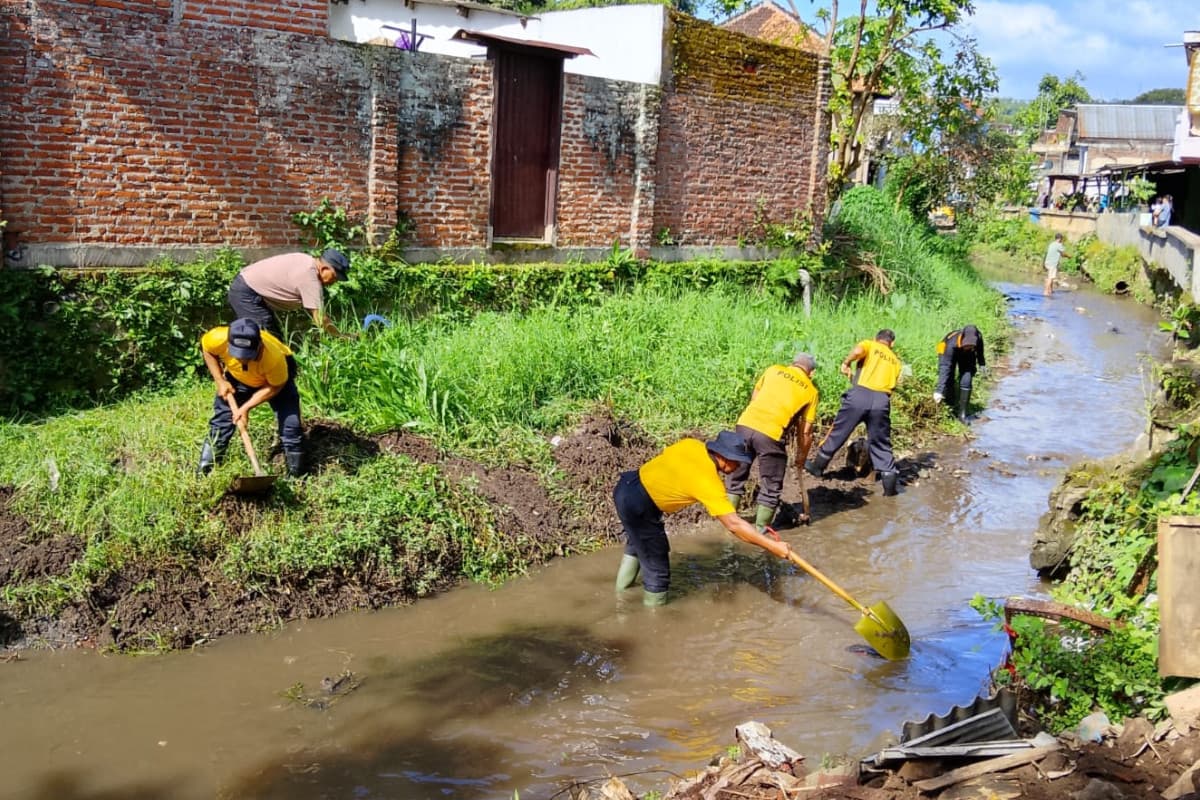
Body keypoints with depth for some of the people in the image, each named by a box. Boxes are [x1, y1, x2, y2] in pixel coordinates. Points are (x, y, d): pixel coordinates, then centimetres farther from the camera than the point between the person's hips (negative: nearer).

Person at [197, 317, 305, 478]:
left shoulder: (274, 358, -44)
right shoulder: (219, 338, -38)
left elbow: (275, 387, -22)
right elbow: (206, 349, -11)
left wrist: (246, 407, -26)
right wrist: (220, 381, -16)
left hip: (276, 378, -2)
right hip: (237, 377, 2)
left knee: (290, 424, -10)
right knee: (221, 419, 0)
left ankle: (295, 475, 5)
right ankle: (203, 471, 13)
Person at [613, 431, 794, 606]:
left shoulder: (691, 444, -1)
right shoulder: (709, 483, -21)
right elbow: (734, 525, -24)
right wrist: (772, 546, -22)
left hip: (627, 485, 10)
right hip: (638, 506, -10)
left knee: (637, 540, 36)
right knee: (657, 571, 3)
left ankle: (624, 584, 54)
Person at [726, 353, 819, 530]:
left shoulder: (774, 369, 18)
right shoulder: (811, 391, 11)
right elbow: (805, 431, 11)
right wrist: (802, 456, 25)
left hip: (745, 424, 3)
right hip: (771, 434, -3)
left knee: (736, 475, 22)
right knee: (771, 487, 14)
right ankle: (760, 529, 19)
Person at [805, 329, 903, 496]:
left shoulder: (869, 344, 14)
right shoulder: (895, 360, 26)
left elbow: (858, 351, -10)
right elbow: (893, 384, 17)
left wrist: (846, 363, 7)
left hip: (860, 395, -2)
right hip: (882, 400, 2)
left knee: (838, 432, 12)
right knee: (881, 443, 13)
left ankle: (818, 466, 25)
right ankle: (889, 480, 9)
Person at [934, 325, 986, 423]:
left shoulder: (978, 337, -33)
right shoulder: (952, 344, -44)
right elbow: (945, 368, -47)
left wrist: (981, 362, 11)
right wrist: (939, 391, -52)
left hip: (967, 355, 2)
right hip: (949, 352, -2)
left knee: (966, 382, -12)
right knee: (948, 381, -12)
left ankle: (962, 414, -4)